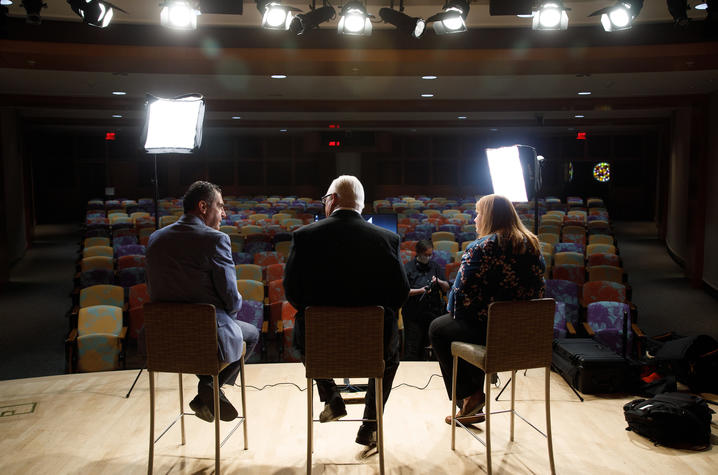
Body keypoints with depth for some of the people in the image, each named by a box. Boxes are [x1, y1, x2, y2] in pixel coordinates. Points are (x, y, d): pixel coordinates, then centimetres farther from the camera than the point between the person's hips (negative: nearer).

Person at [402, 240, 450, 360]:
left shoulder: (435, 266, 15)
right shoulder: (408, 268, 1)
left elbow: (447, 288, 13)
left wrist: (439, 282, -7)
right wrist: (419, 291, -18)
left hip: (433, 313, 4)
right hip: (413, 315, -4)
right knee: (412, 350, -3)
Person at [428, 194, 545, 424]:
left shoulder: (480, 248, -14)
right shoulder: (532, 245, 6)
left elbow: (462, 291, -14)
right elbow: (539, 289, 13)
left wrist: (452, 311, 7)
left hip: (489, 331, -7)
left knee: (438, 328, 18)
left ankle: (469, 396, 18)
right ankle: (473, 408, 35)